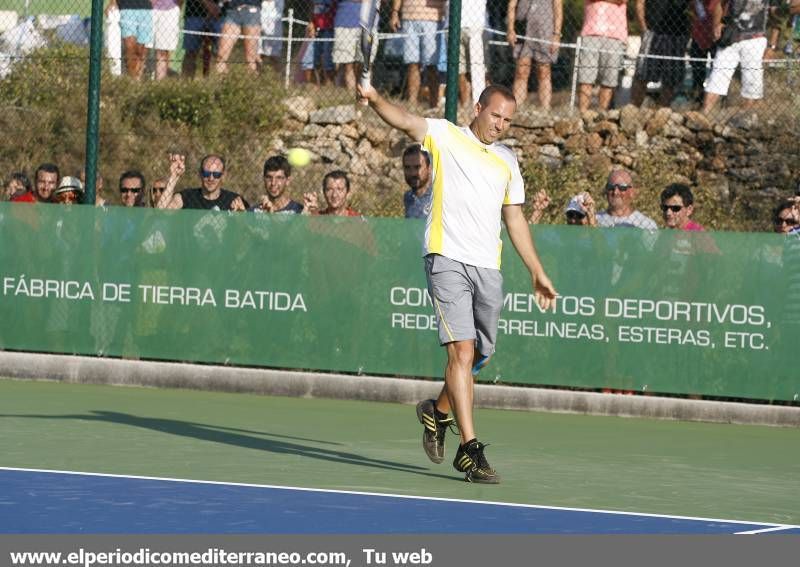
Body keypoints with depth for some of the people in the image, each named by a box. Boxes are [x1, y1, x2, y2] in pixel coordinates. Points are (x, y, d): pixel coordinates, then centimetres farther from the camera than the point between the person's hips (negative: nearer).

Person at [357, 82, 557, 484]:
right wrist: (375, 100, -35)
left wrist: (537, 272, 24)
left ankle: (438, 412, 37)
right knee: (462, 350, -15)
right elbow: (405, 121, -15)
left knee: (479, 356, 10)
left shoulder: (507, 160, 19)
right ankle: (469, 448, -15)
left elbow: (515, 219, 25)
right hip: (448, 259, -6)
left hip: (488, 269, 6)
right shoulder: (445, 136, 3)